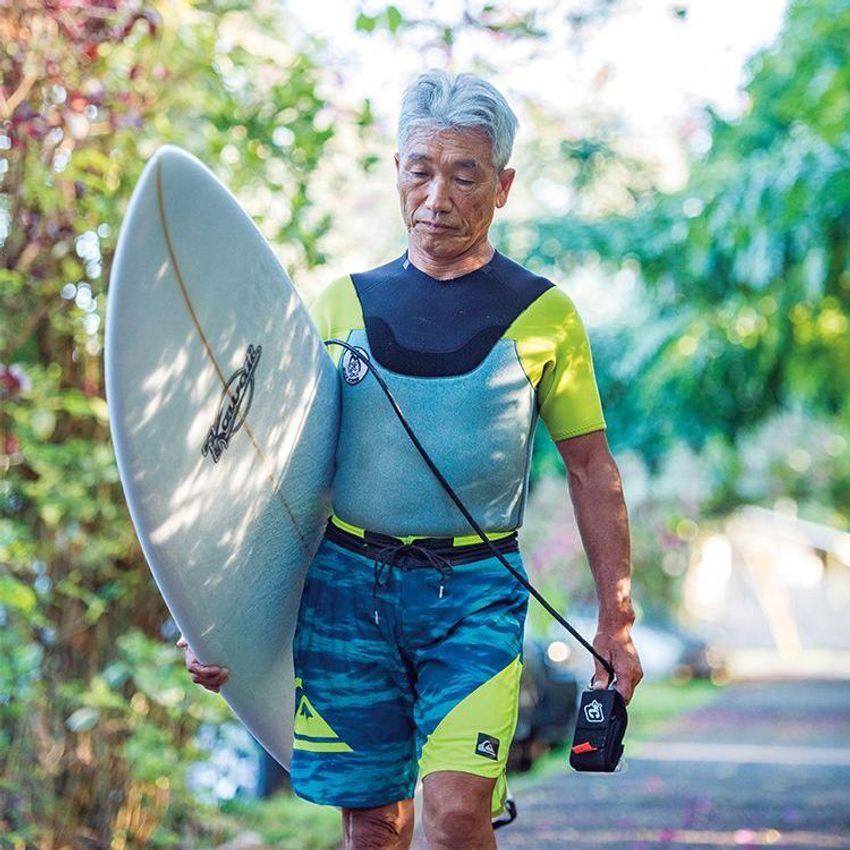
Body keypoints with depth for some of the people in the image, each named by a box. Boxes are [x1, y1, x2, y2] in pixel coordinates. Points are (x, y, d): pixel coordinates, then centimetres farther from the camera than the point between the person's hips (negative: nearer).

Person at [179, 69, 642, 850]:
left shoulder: (545, 315, 2)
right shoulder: (344, 305, 7)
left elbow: (591, 468, 9)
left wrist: (616, 618, 5)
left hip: (476, 588, -2)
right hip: (346, 581, 2)